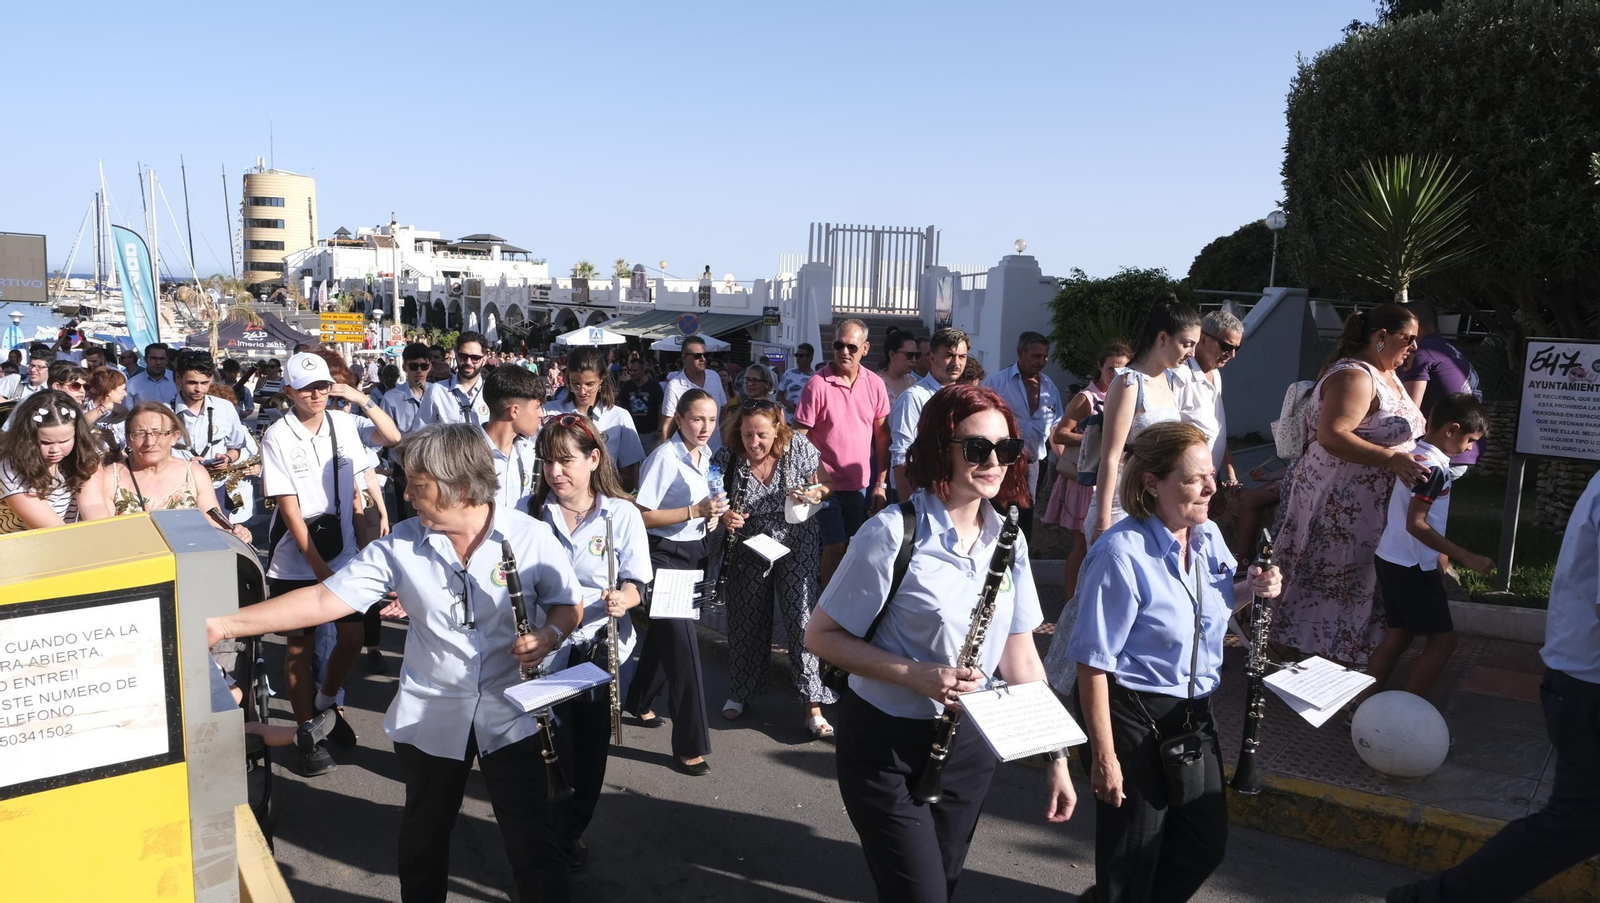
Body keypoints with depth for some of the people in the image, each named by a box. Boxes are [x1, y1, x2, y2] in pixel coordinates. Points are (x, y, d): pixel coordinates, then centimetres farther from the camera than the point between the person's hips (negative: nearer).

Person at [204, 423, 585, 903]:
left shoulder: (530, 536, -12)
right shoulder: (400, 545, -8)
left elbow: (568, 605, -1)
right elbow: (323, 599, -10)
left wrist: (550, 635, -23)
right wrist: (225, 624, -16)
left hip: (512, 714, -3)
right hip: (430, 718, 3)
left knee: (533, 836, 3)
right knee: (424, 835, 21)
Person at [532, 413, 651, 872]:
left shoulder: (623, 515, -7)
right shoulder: (531, 512, -2)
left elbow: (636, 584, -4)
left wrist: (622, 599, -25)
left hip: (601, 648, 0)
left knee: (590, 746, 9)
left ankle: (573, 831, 33)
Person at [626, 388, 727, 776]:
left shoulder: (706, 454, 6)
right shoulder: (665, 457, -19)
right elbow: (642, 515, -20)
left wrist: (712, 514, 0)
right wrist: (694, 511, -26)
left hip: (694, 551, 8)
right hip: (664, 554, -8)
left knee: (666, 632, 20)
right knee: (682, 642, -9)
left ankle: (640, 703, 42)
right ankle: (690, 743, -2)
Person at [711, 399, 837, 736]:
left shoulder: (800, 448, -16)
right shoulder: (728, 457, -14)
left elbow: (825, 485, -3)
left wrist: (811, 495, -25)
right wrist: (724, 515, -25)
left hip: (796, 545, -2)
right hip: (749, 548, 2)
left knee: (802, 616, -9)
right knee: (746, 619, 11)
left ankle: (813, 705, -2)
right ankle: (741, 692, 33)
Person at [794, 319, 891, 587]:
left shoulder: (875, 384, -1)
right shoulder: (817, 384, -12)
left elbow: (882, 435, 4)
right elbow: (798, 437, -10)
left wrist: (880, 484, 2)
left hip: (861, 484, 4)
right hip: (826, 483, -4)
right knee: (835, 546, -3)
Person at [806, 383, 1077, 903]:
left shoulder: (1008, 540, 0)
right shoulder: (893, 534, -19)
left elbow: (1019, 654, 6)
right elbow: (820, 636, -14)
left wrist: (1055, 753, 3)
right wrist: (915, 675, -25)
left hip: (969, 744, 6)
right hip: (886, 746, -6)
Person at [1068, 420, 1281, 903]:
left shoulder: (1209, 536, 0)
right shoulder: (1120, 553, -24)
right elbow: (1093, 664, -22)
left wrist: (1254, 588, -4)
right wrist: (1104, 756, -21)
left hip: (1194, 710, 8)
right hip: (1133, 716, -7)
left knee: (1207, 843, 18)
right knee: (1134, 854, 9)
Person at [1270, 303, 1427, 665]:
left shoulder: (1387, 375, 13)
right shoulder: (1354, 376, -19)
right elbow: (1332, 436, -30)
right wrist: (1391, 459, -31)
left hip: (1371, 505, 10)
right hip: (1338, 504, -10)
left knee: (1358, 583, 14)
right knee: (1330, 584, -1)